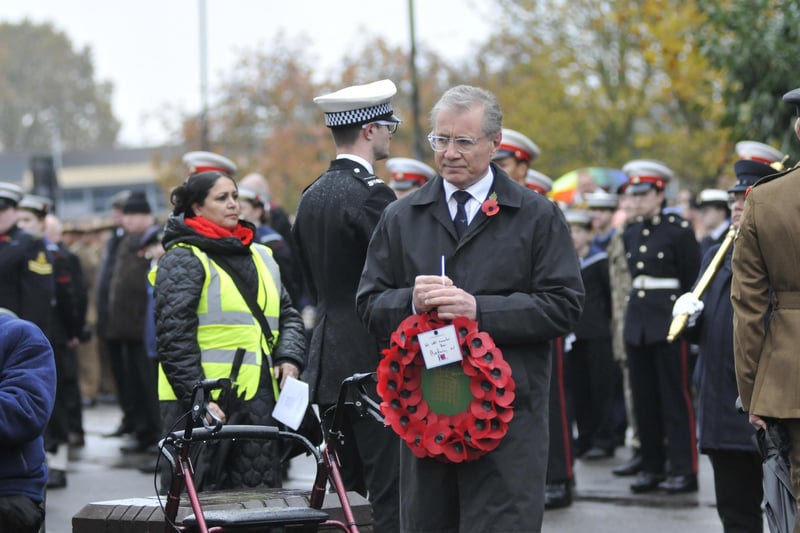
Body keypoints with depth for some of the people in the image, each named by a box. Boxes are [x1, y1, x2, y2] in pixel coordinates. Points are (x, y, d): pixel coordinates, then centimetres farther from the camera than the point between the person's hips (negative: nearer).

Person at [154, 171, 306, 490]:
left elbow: (288, 315, 25)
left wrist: (289, 358, 5)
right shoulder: (183, 260, -3)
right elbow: (174, 337, -10)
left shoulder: (260, 257, 19)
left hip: (259, 399, 7)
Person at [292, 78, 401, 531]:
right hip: (375, 364, -9)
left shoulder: (312, 196, 13)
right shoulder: (370, 194, -15)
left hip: (331, 363, 9)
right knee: (392, 494, -8)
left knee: (344, 490, 13)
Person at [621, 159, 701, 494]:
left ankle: (683, 469, 0)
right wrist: (640, 303, 14)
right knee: (644, 397, 7)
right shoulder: (631, 234, 12)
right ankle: (653, 467, 14)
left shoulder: (678, 231, -6)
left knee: (675, 396, -3)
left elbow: (693, 280, -3)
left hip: (668, 321, -6)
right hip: (637, 320, 6)